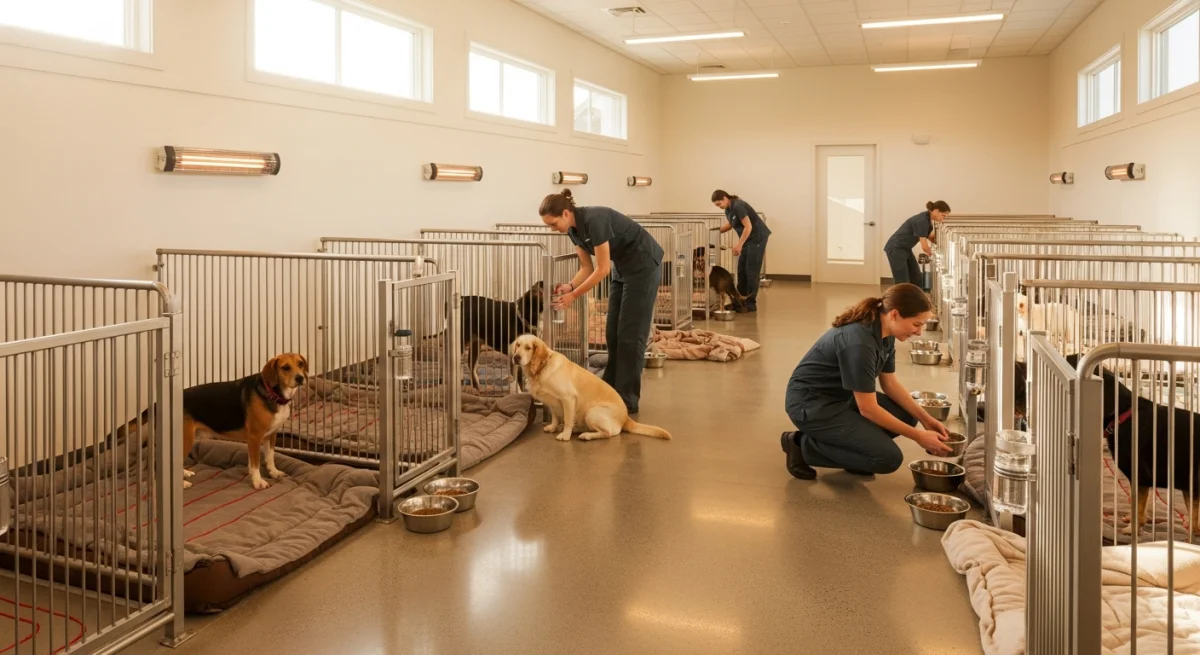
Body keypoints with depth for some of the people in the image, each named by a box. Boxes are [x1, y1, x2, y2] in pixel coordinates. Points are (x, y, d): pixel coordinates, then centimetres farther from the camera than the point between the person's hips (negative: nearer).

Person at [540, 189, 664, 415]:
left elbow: (602, 269, -24)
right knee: (613, 333, 8)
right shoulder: (574, 229, 0)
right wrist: (569, 286, -11)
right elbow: (587, 268, 6)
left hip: (643, 265, -9)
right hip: (622, 267, 9)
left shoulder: (594, 220, -27)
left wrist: (574, 295, -19)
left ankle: (628, 400, -2)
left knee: (630, 333, -7)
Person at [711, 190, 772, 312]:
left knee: (751, 271, -8)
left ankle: (751, 303, -4)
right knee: (741, 270, 8)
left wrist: (739, 245, -23)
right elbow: (729, 225, 22)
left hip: (758, 238, -9)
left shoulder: (738, 206, -22)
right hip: (748, 239, 9)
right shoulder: (728, 209, 6)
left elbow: (748, 226, -24)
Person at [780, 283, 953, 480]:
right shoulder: (859, 342, -30)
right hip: (810, 404, -10)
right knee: (888, 457, -15)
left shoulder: (885, 333, -3)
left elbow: (890, 383, 10)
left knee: (906, 416, 3)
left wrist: (925, 419, 2)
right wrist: (918, 436, -16)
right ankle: (803, 446, -4)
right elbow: (868, 410, -24)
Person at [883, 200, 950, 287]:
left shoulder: (928, 219, 4)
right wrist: (933, 254, 1)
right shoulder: (922, 221, -24)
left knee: (917, 281, 8)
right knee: (902, 284, -10)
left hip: (906, 249, 10)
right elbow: (924, 246, -20)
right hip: (895, 249, -10)